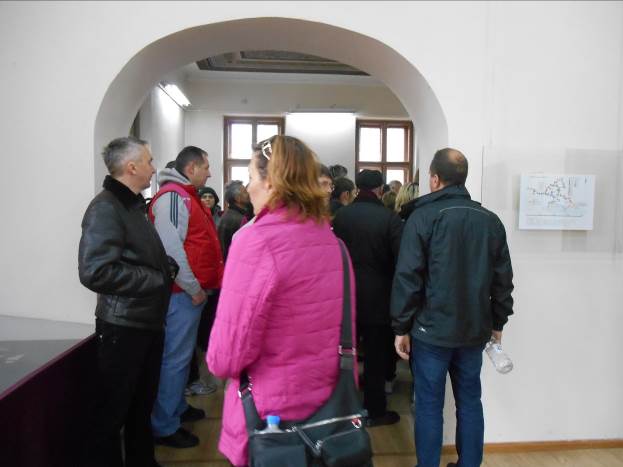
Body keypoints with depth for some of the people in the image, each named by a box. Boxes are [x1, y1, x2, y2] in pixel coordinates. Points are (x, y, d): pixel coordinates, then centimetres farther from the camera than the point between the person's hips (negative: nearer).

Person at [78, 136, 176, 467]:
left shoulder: (133, 205, 14)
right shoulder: (106, 207, -17)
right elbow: (95, 271, -28)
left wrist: (167, 266, 2)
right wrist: (157, 279, -19)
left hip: (148, 321, 10)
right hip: (123, 326, -9)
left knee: (143, 404, 22)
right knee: (112, 412, 7)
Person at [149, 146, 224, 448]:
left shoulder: (186, 196, 17)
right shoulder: (172, 196, -16)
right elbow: (170, 249, -25)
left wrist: (202, 285, 18)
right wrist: (194, 289, -18)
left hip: (193, 291, 10)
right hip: (184, 293, -10)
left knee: (183, 355, 20)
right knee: (175, 358, 0)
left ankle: (177, 407, 36)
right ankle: (165, 427, 13)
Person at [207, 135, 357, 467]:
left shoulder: (256, 239, -21)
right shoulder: (330, 239, 1)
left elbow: (225, 359, -20)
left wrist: (217, 359, 1)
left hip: (268, 416, -6)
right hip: (327, 404, 7)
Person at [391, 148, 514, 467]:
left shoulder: (423, 217, -10)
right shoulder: (490, 220, 4)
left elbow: (407, 277, -13)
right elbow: (503, 278, 8)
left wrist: (401, 327, -6)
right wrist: (497, 322, 18)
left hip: (432, 329, -4)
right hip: (475, 330, 5)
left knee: (429, 405, 7)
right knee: (470, 402, 17)